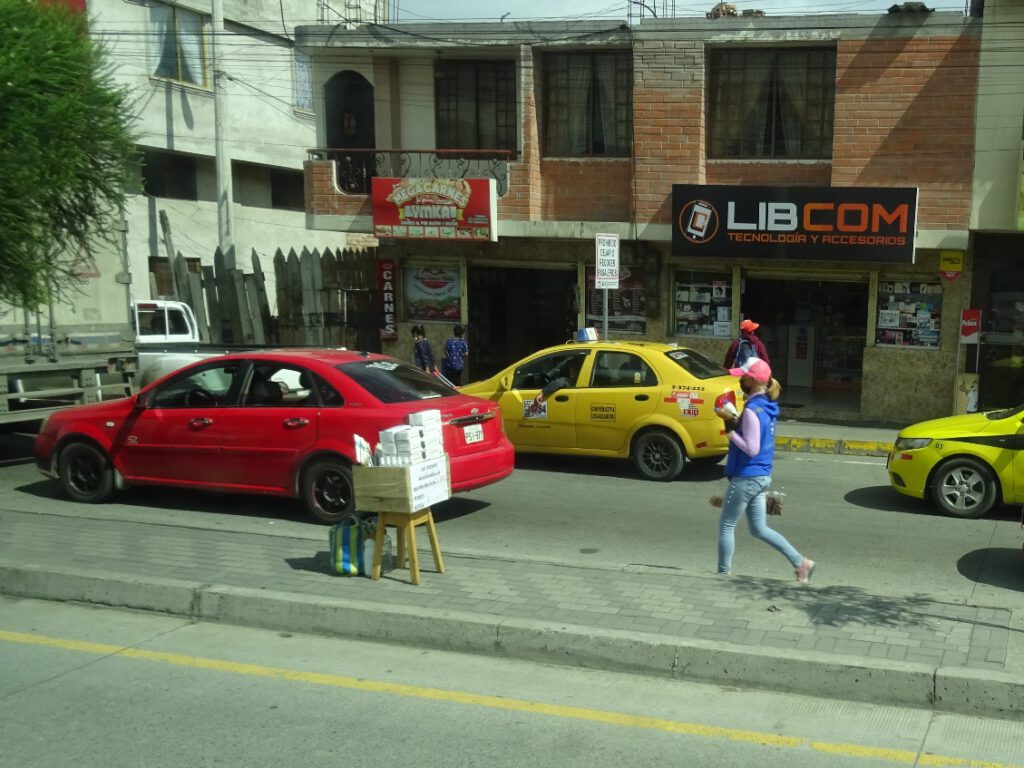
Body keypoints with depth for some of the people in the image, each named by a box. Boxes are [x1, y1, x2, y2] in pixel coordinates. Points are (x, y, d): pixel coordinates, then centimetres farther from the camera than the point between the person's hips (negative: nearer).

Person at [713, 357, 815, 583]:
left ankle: (723, 573, 15)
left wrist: (730, 431, -18)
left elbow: (751, 448, -23)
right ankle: (800, 563, 15)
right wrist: (733, 421, 7)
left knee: (726, 526, 6)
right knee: (759, 529, 17)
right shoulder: (767, 406, 7)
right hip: (762, 476, 9)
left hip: (746, 478, -9)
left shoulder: (752, 410, -21)